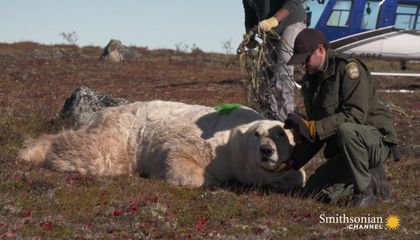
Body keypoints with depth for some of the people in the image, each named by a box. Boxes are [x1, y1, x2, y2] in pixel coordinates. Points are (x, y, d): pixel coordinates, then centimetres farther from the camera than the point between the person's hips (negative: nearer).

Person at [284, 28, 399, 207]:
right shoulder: (309, 82, 10)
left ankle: (365, 190, -19)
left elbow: (357, 114, -26)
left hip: (376, 140, -8)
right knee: (313, 194, -6)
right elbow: (318, 132, 15)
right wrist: (293, 161, 3)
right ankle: (373, 180, 10)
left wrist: (312, 127, -30)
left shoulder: (348, 68, -15)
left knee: (345, 130, -40)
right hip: (341, 150, 8)